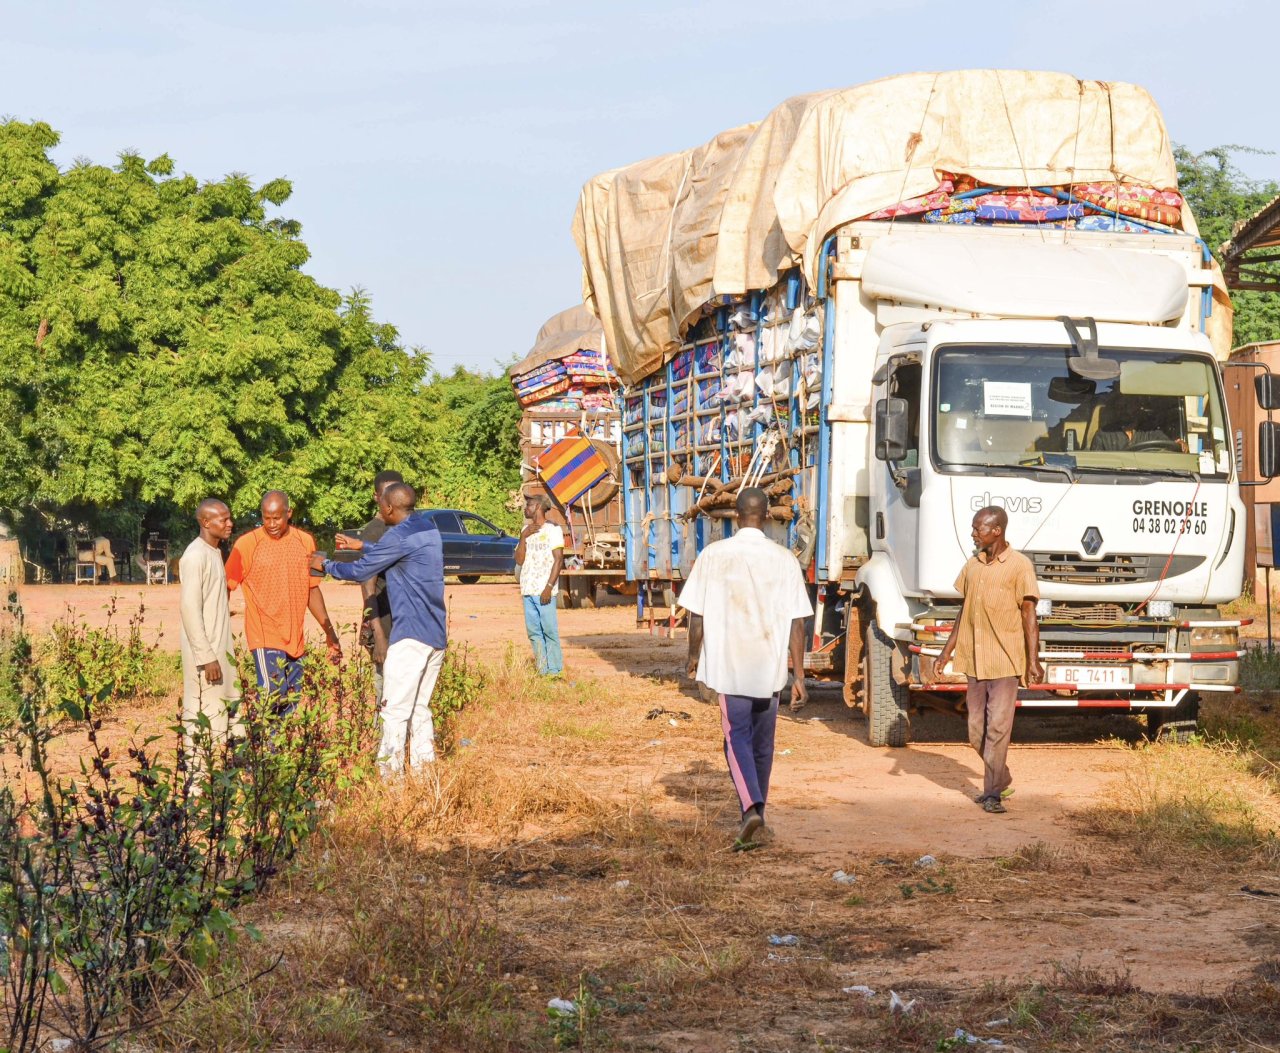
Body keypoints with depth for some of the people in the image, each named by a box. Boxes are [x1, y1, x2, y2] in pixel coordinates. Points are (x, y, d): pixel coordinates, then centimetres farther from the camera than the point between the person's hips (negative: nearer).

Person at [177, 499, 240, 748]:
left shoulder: (215, 552, 13)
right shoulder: (195, 557, -16)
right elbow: (189, 609, -20)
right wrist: (207, 657, -22)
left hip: (219, 648, 9)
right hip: (203, 652, -9)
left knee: (226, 713, 11)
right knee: (205, 718, -7)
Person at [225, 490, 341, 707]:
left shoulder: (305, 541, 8)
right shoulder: (247, 544, -5)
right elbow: (225, 588, 0)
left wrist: (329, 632, 17)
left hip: (296, 640, 5)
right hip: (265, 638, -5)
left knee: (292, 706, 7)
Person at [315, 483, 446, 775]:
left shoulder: (399, 536, -13)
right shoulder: (428, 529, 13)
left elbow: (360, 571, -5)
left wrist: (326, 565, 10)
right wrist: (362, 546, 32)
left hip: (411, 635, -9)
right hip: (436, 635, 9)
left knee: (395, 710, -6)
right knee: (420, 708, 13)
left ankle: (390, 775, -7)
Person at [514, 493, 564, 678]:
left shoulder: (552, 530, -2)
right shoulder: (526, 530, 17)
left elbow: (559, 560, -8)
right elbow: (519, 560, 10)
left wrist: (549, 587, -15)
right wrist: (524, 537, -2)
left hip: (544, 591, -6)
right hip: (528, 590, 6)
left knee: (549, 630, -8)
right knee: (533, 632, 4)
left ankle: (555, 671, -7)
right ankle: (542, 671, 7)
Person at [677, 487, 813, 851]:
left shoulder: (713, 556, -6)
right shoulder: (784, 560, -4)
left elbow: (696, 614, -2)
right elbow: (797, 623, -5)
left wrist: (694, 655, 15)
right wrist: (799, 676, -1)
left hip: (728, 665, -1)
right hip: (770, 668, 2)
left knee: (737, 738, 2)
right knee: (762, 742, 17)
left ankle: (752, 807, -20)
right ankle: (757, 807, 30)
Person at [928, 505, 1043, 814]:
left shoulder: (1019, 566, -6)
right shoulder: (972, 566, 11)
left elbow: (1029, 614, -7)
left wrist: (1033, 660, -13)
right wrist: (946, 653, 15)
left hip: (1004, 660, -6)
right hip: (973, 660, 6)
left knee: (998, 728, -10)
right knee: (977, 731, 9)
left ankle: (993, 793, -7)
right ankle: (1002, 781, 28)